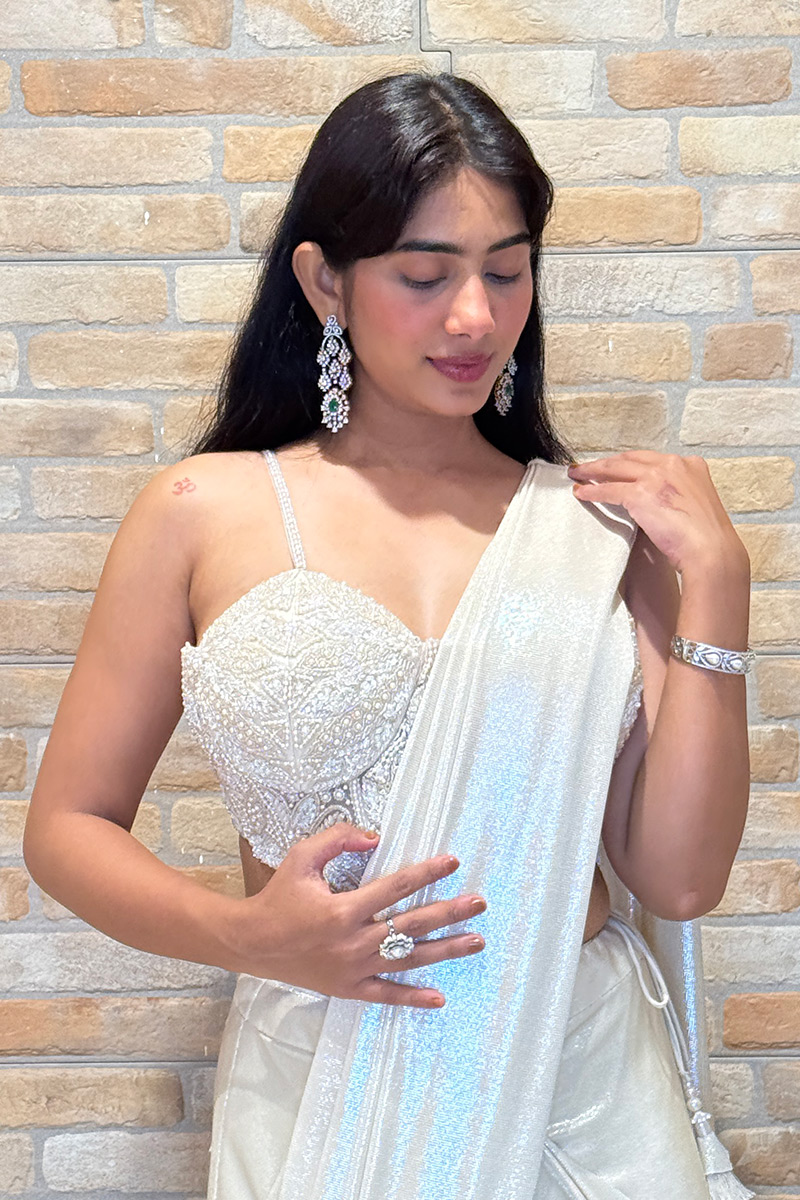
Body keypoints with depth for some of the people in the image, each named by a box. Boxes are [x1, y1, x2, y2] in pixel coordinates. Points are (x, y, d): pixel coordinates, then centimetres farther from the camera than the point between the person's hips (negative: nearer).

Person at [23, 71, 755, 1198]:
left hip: (586, 1082, 2)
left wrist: (714, 578, -10)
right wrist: (245, 935, -16)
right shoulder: (208, 513, -5)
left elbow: (678, 877, -6)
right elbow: (68, 825, 0)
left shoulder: (599, 524, -2)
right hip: (320, 1090, -1)